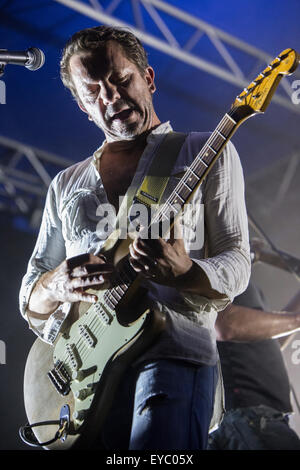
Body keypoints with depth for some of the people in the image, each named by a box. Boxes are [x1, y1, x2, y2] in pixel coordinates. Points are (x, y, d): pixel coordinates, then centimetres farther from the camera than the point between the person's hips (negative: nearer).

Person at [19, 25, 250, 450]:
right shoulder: (66, 185, 21)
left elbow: (236, 262, 4)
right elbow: (30, 299, 20)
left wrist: (185, 273, -18)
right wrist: (54, 287, -5)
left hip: (172, 355, -4)